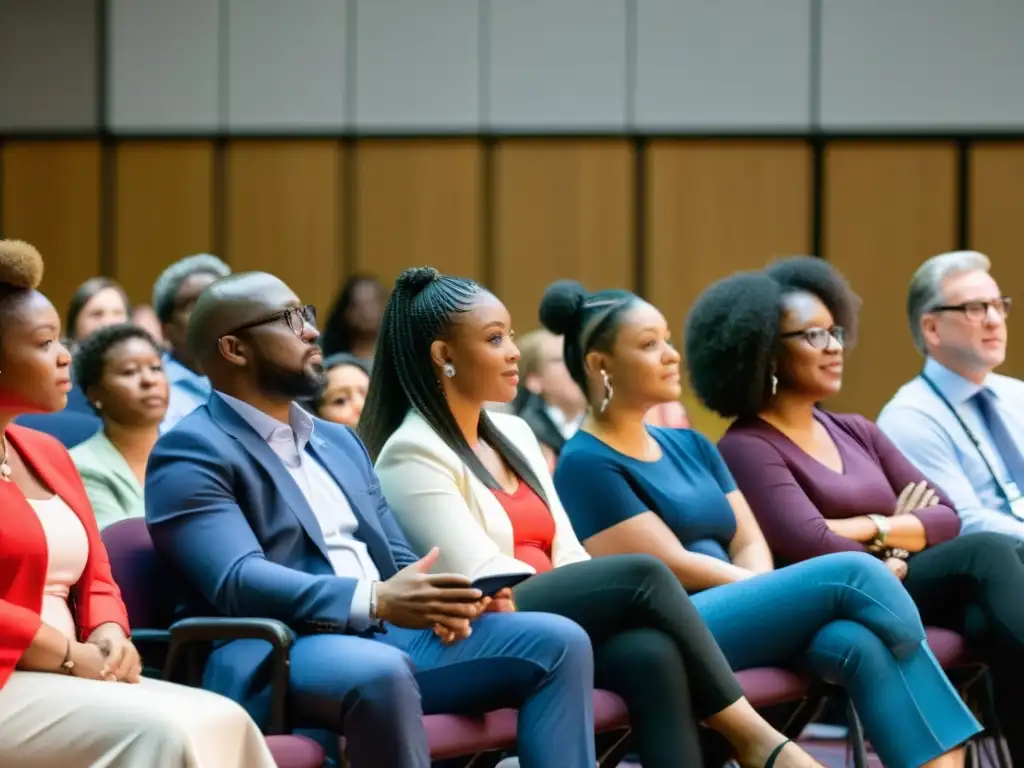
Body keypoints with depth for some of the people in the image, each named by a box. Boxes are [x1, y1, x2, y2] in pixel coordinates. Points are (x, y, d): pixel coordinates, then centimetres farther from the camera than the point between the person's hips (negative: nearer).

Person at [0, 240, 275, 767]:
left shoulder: (46, 452, 21)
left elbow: (95, 581, 22)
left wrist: (108, 639, 0)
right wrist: (72, 656, -15)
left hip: (58, 679, 9)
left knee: (223, 722, -12)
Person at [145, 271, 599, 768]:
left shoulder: (338, 441, 24)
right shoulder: (190, 453, -3)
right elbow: (238, 581, -17)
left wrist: (438, 600, -3)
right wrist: (374, 600, -29)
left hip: (388, 638, 8)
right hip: (275, 656, -8)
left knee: (556, 641, -8)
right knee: (380, 673, -39)